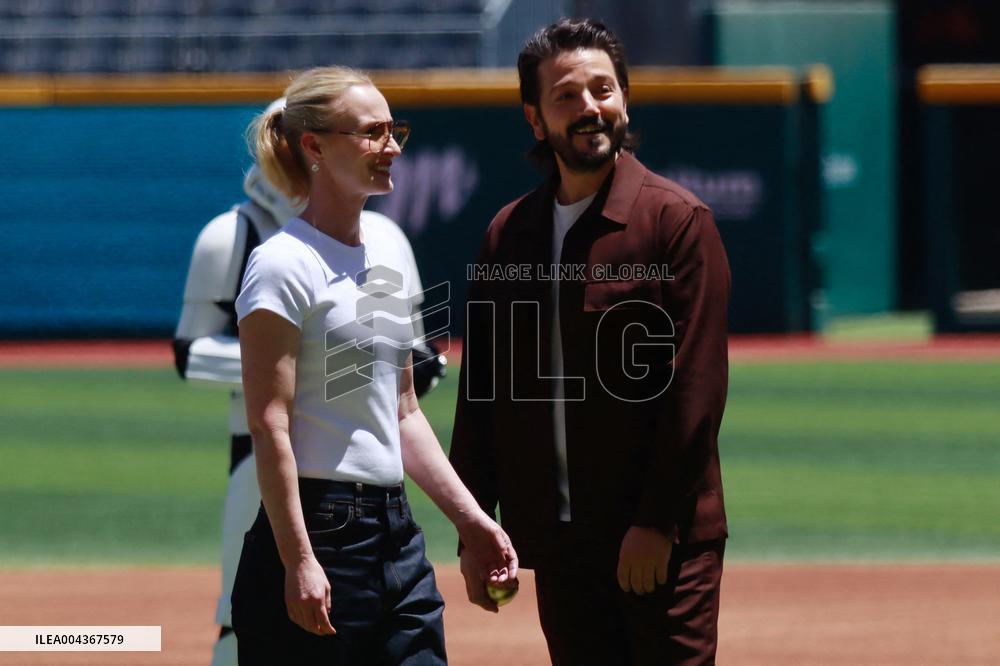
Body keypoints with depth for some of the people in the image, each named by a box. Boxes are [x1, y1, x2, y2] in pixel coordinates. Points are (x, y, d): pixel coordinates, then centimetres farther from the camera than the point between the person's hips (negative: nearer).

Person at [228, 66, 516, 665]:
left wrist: (470, 518, 15)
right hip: (317, 533, -8)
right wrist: (298, 563, -22)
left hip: (397, 535, 8)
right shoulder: (285, 267, -10)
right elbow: (269, 426, -16)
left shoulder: (387, 253, 15)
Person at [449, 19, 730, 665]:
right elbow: (481, 393, 15)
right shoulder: (508, 234, 12)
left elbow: (697, 386, -9)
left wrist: (656, 523, -13)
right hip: (557, 541, 5)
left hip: (663, 541, -5)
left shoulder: (677, 219, -4)